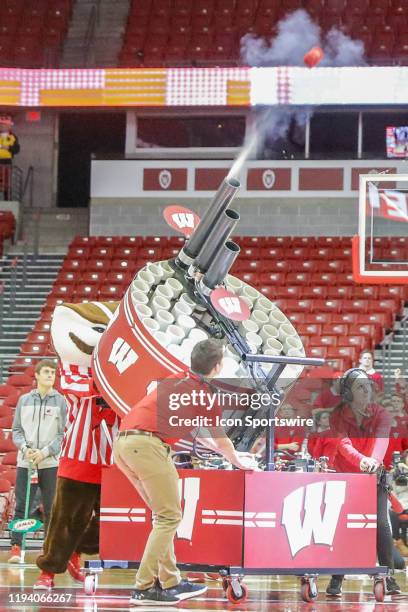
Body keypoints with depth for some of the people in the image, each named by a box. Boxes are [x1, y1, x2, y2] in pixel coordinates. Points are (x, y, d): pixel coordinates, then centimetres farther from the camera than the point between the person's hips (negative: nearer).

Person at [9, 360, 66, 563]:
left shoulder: (60, 401, 4)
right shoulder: (24, 400, 10)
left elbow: (63, 434, 0)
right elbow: (16, 430, 10)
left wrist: (45, 452, -12)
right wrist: (25, 448, -8)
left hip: (51, 464, -1)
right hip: (25, 462, 1)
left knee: (51, 509, 3)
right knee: (21, 507, -3)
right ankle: (16, 546, -1)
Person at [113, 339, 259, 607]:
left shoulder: (180, 382, 24)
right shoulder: (204, 394, -1)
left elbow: (198, 431, 39)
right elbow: (221, 440, 14)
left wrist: (232, 454, 51)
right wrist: (239, 462, 35)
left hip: (124, 443, 9)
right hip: (147, 443, -9)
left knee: (164, 516, 18)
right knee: (170, 517, -5)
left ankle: (170, 582, 20)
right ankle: (144, 588, -11)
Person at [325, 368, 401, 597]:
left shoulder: (381, 414, -8)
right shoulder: (338, 416, -10)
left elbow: (381, 439, -27)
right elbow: (343, 443, -28)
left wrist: (374, 460, -50)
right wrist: (360, 459, -50)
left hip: (374, 477, 0)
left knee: (381, 523, -13)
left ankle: (390, 578, -9)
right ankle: (336, 579, 0)